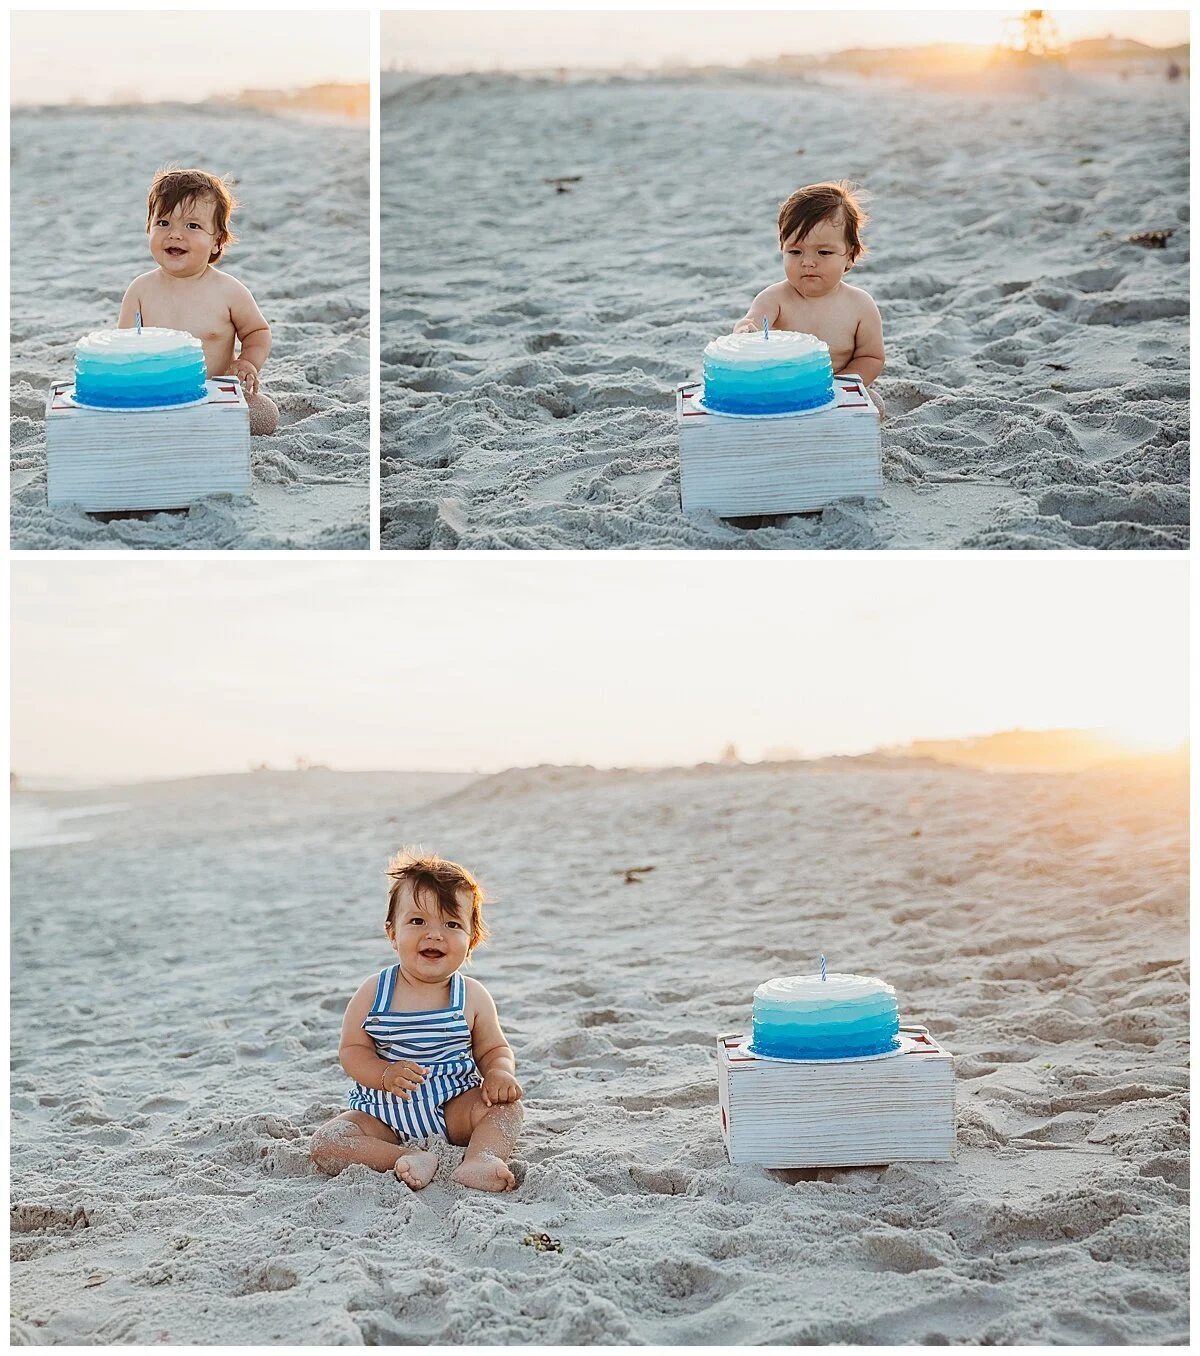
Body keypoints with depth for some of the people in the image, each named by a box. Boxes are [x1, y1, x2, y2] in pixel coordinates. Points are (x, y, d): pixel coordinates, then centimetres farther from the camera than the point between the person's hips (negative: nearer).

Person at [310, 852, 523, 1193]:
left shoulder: (472, 997, -2)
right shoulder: (374, 992, -5)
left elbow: (493, 1049, 6)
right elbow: (352, 1049, -3)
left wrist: (499, 1073, -19)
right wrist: (386, 1074, -24)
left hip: (454, 1108, 0)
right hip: (383, 1111, 0)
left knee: (507, 1107, -24)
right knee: (325, 1144, -23)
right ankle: (412, 1160, -31)